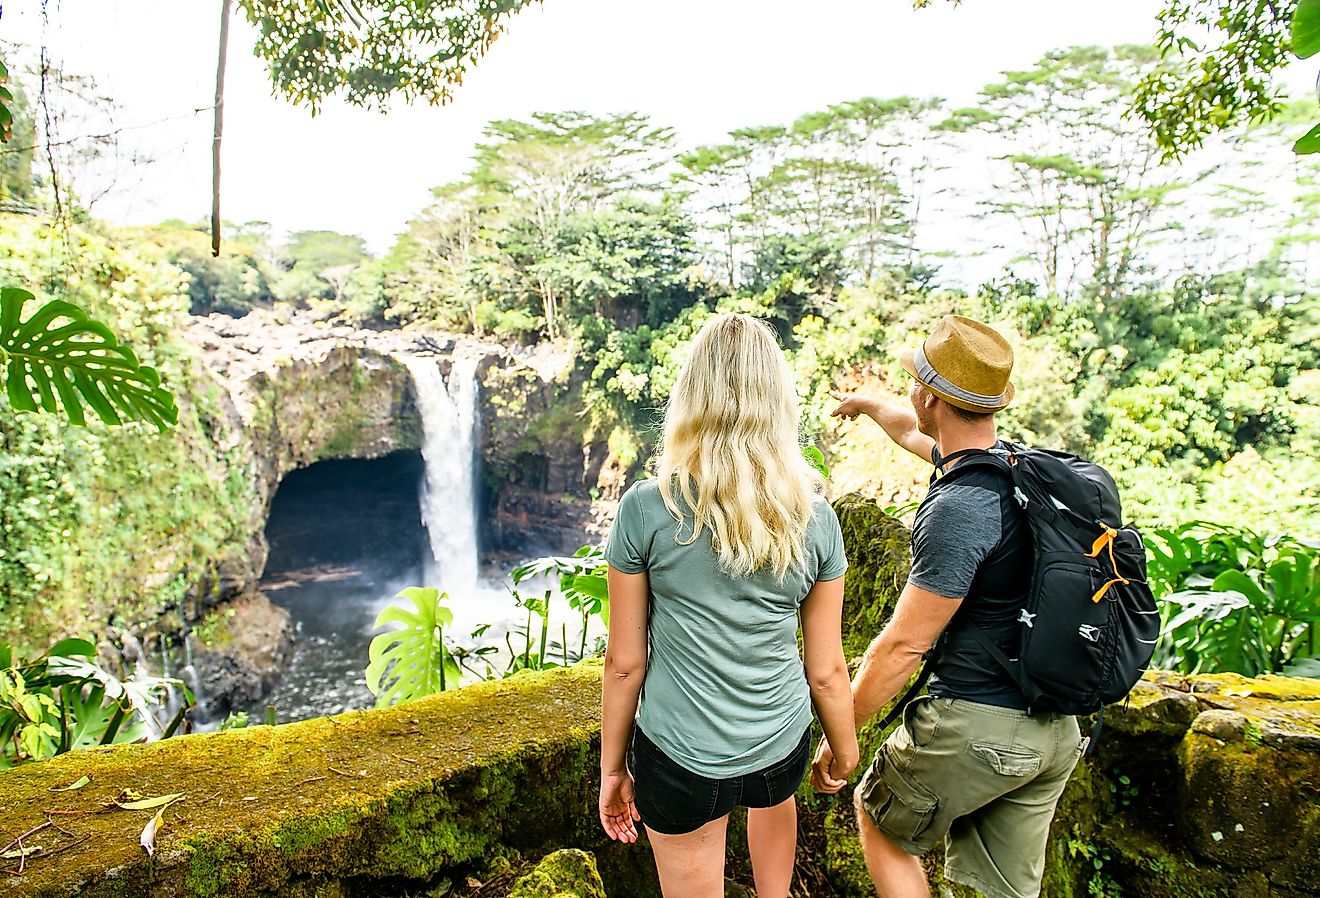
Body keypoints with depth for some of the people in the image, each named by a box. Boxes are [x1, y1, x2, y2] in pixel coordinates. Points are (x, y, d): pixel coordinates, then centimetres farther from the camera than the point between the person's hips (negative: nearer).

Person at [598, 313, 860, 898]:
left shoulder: (645, 508, -17)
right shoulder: (814, 517, -11)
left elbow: (624, 663, -10)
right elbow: (826, 670, -3)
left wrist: (612, 767, 5)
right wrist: (845, 750, 15)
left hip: (679, 760, -2)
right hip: (783, 748, 3)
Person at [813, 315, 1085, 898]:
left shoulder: (959, 510, -25)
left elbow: (903, 645, -21)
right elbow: (914, 432, 23)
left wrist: (838, 733, -8)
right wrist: (866, 403, 42)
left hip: (973, 725, -8)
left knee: (876, 814, 19)